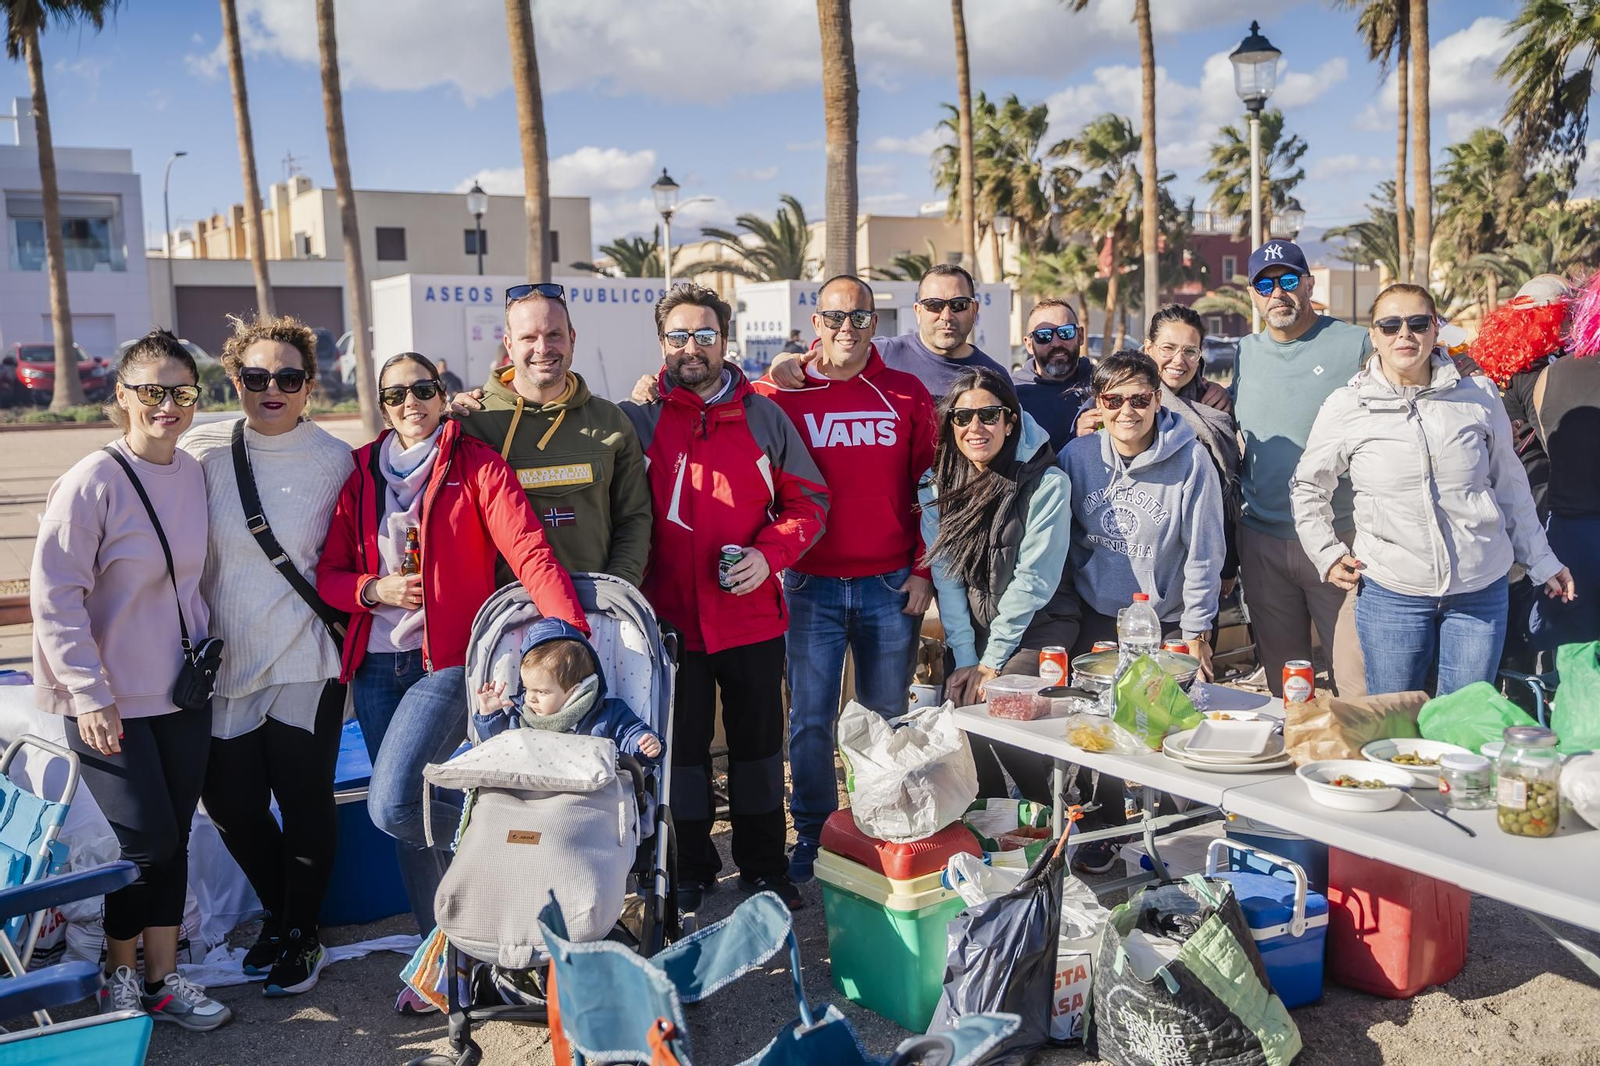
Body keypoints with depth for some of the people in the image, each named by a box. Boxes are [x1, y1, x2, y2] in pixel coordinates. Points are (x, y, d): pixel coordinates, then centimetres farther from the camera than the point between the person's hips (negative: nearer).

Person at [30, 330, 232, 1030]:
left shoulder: (195, 474, 4)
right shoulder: (93, 482, -16)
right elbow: (53, 596, -16)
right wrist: (90, 695, -18)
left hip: (183, 693, 6)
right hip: (111, 704, -6)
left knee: (173, 841, 11)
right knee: (149, 842, -3)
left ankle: (163, 980, 25)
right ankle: (118, 976, 21)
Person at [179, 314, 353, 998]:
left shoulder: (334, 462, -5)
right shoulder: (204, 452, -2)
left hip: (304, 664, -2)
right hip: (225, 661, 2)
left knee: (305, 800, 3)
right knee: (231, 801, 10)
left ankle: (303, 937, 25)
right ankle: (276, 915, 36)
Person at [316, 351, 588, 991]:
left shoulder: (475, 464, -3)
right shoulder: (362, 474, 10)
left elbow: (528, 549, -15)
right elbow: (328, 573, 12)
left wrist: (571, 628, -28)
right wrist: (375, 589, -9)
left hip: (448, 659, -5)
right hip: (376, 667, 5)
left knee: (391, 806, -19)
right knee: (406, 820, 10)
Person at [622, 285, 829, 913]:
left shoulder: (763, 417, 4)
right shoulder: (639, 419, 1)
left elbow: (807, 501, 5)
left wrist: (769, 554, -11)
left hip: (752, 616, 1)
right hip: (670, 617, -1)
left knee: (758, 743, 12)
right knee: (681, 744, 10)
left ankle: (764, 867, 28)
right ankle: (692, 871, 27)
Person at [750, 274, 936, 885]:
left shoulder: (908, 396, 5)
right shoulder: (783, 394, 2)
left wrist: (923, 570, 2)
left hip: (891, 585, 1)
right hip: (812, 585, -1)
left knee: (887, 716, 10)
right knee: (810, 719, 3)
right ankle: (813, 838, 17)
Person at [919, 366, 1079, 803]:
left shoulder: (1047, 484, -12)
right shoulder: (936, 488, 1)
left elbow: (1034, 579, -14)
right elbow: (947, 578, -1)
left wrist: (993, 663, -14)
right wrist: (965, 662, -9)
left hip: (1038, 628, -4)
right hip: (971, 632, 4)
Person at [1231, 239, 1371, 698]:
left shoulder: (1356, 345, -2)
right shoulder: (1246, 353, 12)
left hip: (1340, 539, -4)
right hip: (1261, 543, 5)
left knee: (1359, 685, -5)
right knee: (1281, 683, 13)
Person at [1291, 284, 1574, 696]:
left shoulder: (1479, 395, 1)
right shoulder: (1346, 408, -3)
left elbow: (1509, 484, 12)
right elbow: (1308, 487, 10)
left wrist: (1540, 561, 17)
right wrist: (1327, 554, 3)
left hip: (1481, 589, 1)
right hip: (1390, 591, -1)